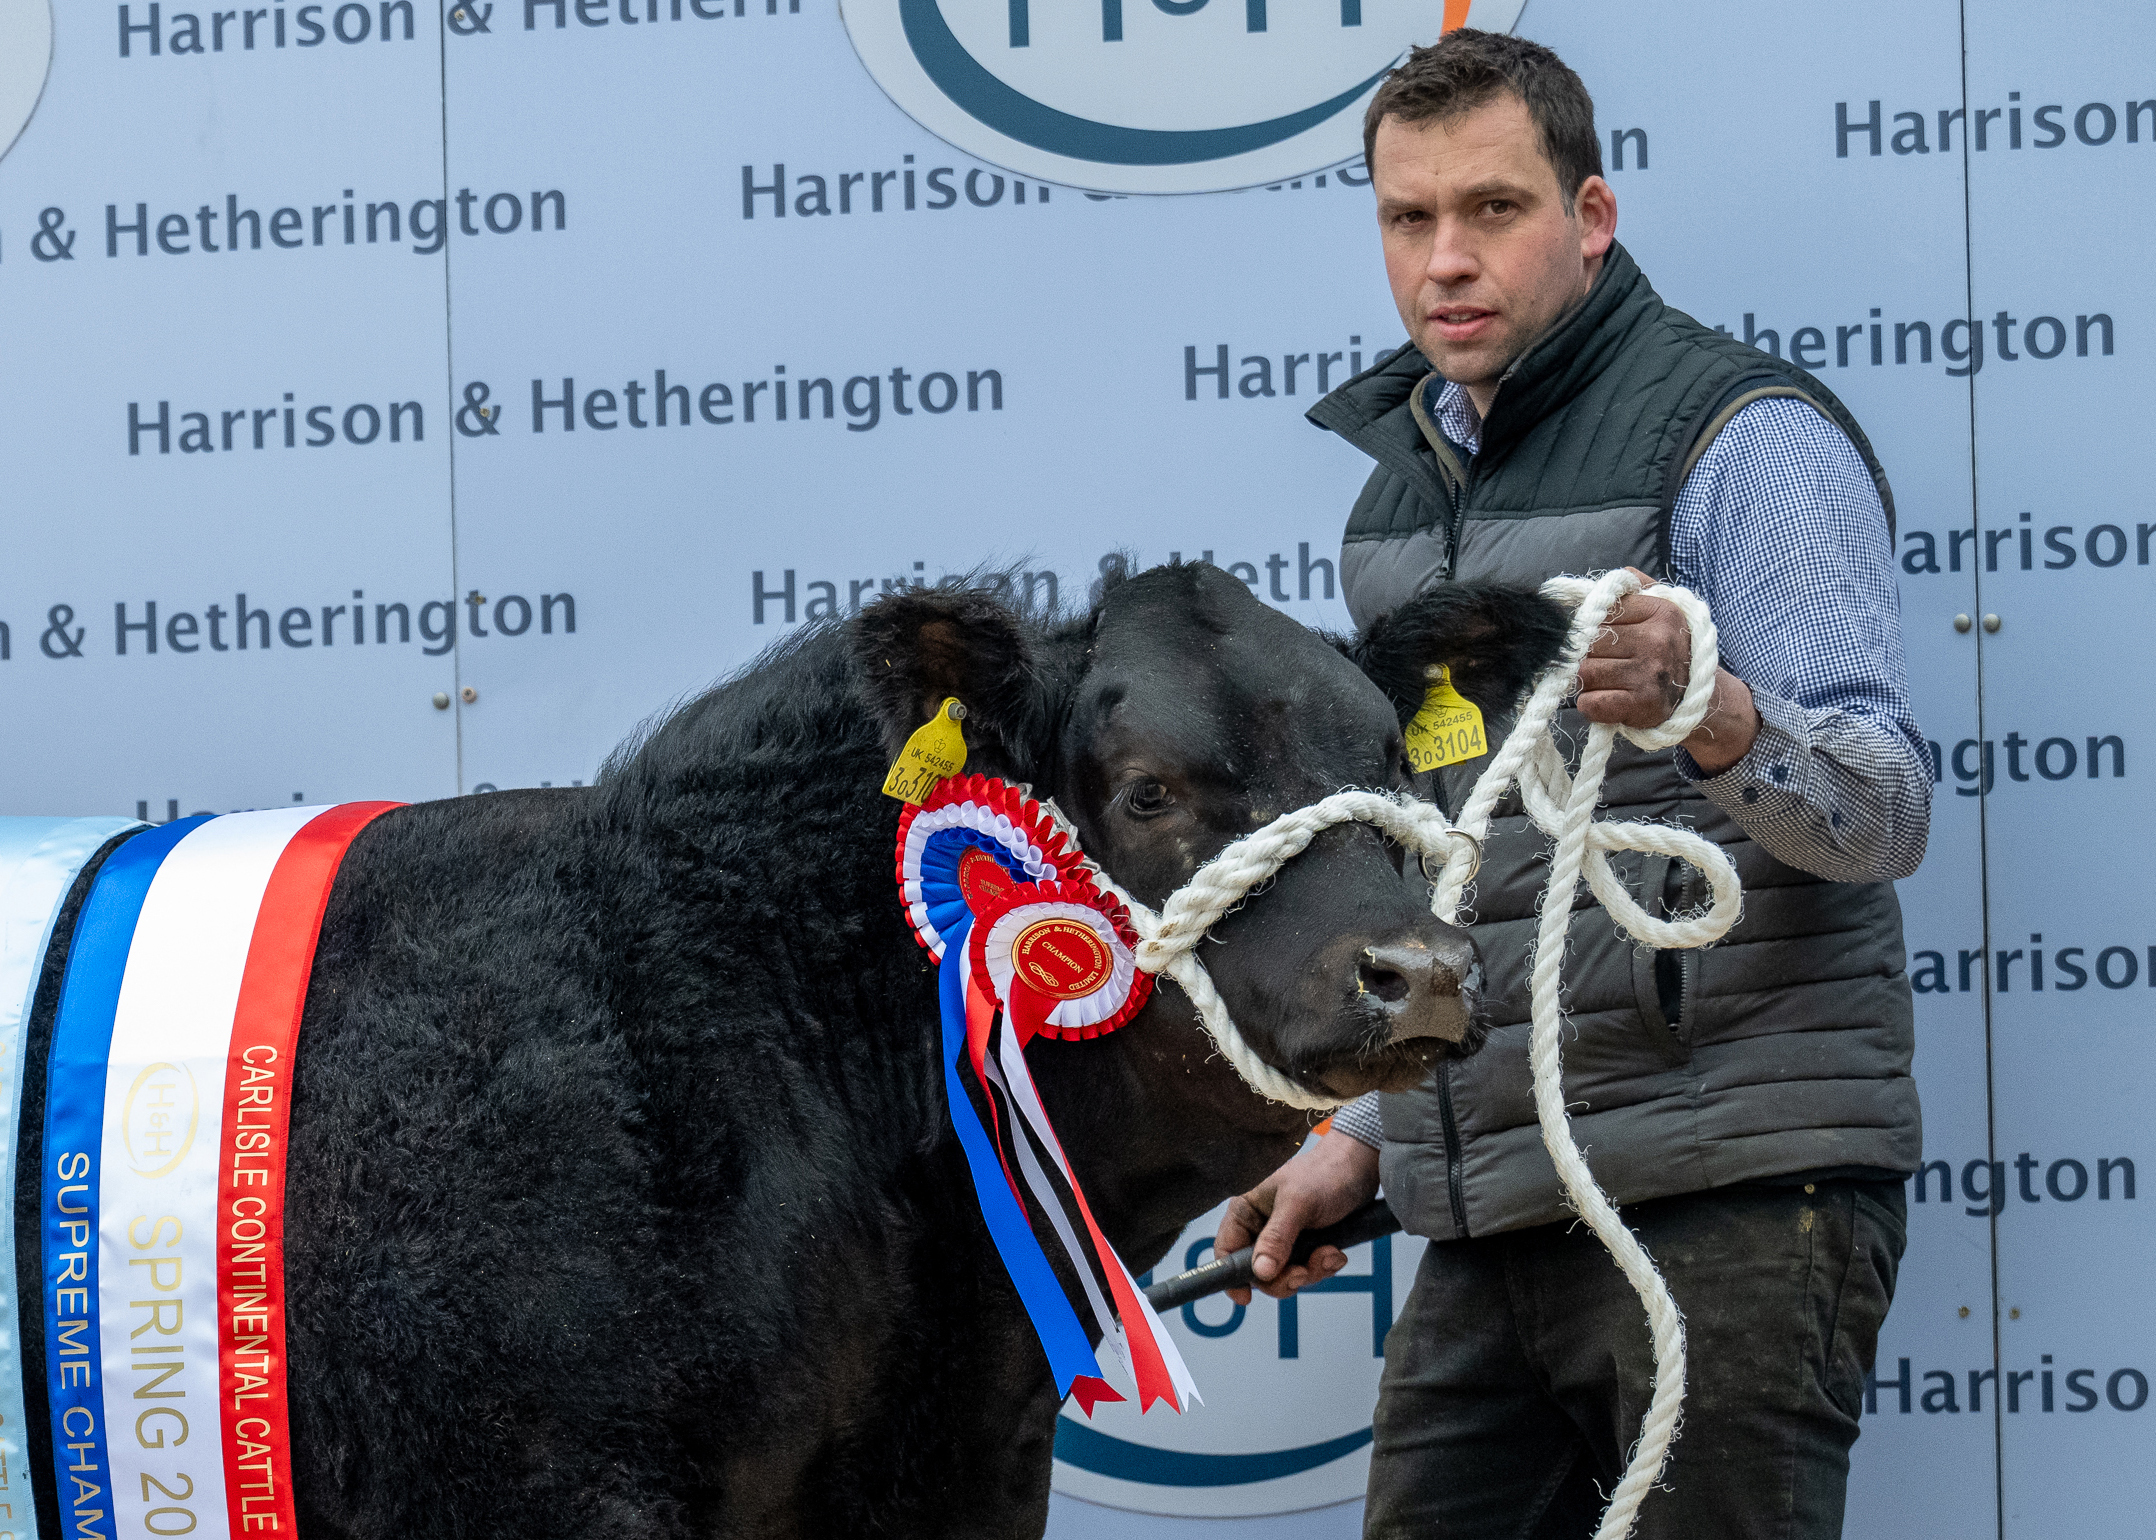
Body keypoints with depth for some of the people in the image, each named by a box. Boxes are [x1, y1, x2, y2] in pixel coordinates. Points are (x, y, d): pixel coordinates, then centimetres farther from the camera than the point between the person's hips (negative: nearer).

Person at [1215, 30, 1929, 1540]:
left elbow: (1886, 811, -15)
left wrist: (1709, 713, -34)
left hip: (1731, 1191, -7)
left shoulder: (1747, 436, -6)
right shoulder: (1406, 483, 19)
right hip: (1487, 1220, 7)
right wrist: (1364, 1137, 21)